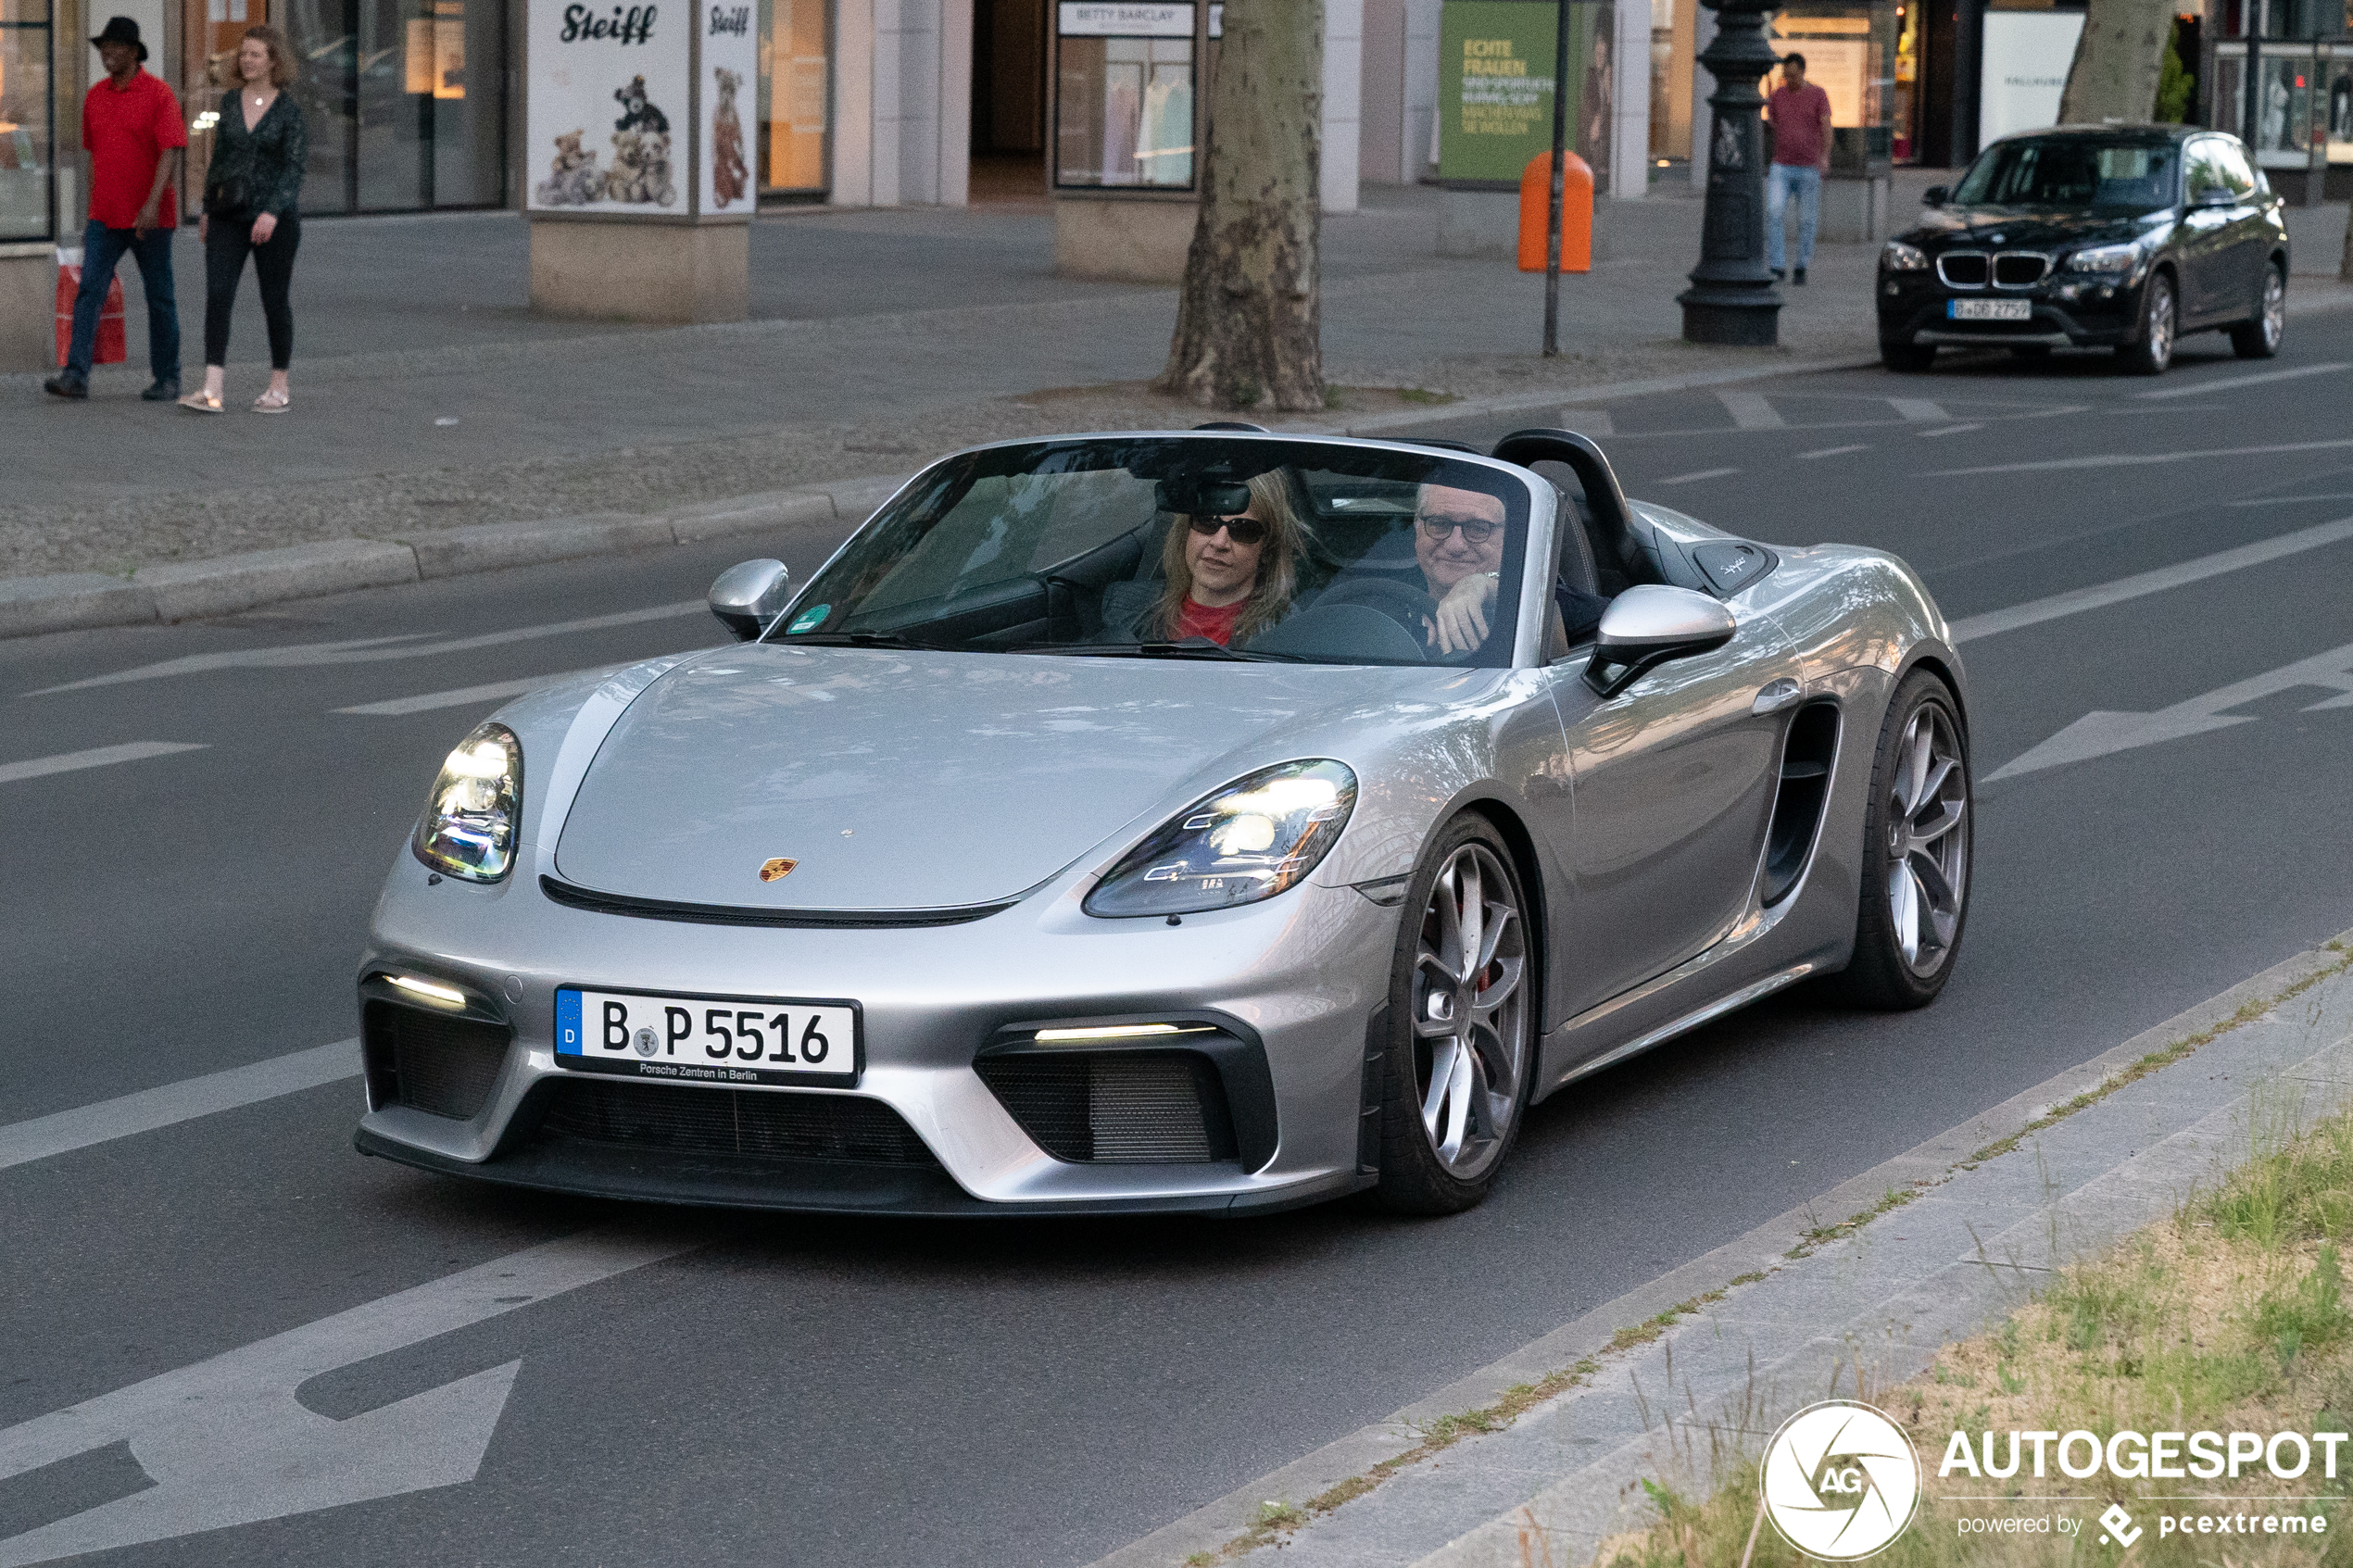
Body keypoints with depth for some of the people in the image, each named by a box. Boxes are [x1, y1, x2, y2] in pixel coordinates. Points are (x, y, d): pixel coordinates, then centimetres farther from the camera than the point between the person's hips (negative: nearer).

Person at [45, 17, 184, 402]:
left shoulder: (158, 95, -9)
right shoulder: (95, 97, 10)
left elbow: (170, 153, -16)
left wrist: (153, 204, -28)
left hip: (149, 218, -5)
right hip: (105, 219, 5)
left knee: (160, 298, 5)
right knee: (89, 291, -9)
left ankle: (167, 379, 14)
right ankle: (75, 375, -16)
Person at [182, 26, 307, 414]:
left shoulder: (289, 111, -5)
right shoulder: (229, 102, 8)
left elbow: (294, 168, -12)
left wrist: (272, 213, -24)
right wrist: (206, 209, 17)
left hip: (274, 219, -4)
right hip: (228, 217, 4)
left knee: (274, 301, 5)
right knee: (217, 297, -9)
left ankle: (279, 389, 18)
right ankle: (211, 391, -14)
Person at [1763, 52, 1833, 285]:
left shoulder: (1818, 96, -2)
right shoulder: (1777, 96, 6)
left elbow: (1827, 128, -11)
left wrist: (1825, 157, -26)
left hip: (1809, 168, -2)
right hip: (1781, 168, 2)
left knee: (1807, 221, 4)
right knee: (1773, 215, -14)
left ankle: (1801, 268, 17)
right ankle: (1777, 267, -11)